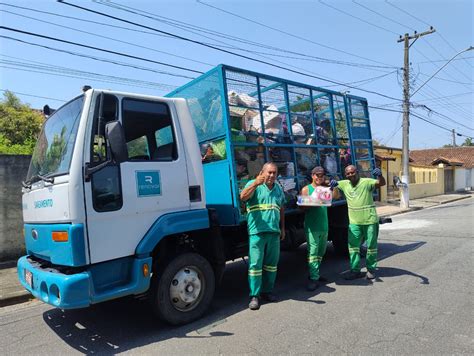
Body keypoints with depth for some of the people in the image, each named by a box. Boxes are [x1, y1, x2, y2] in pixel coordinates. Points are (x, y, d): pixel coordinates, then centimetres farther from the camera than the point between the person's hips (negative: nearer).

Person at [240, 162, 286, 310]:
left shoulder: (278, 189, 16)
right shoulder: (253, 184, -2)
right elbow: (243, 197, -22)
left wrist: (282, 228, 19)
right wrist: (255, 184, -36)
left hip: (274, 232, 6)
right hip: (257, 231, -5)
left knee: (271, 263, 12)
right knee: (255, 264, -4)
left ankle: (267, 291, 25)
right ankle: (254, 296, 5)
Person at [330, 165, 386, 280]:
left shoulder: (366, 182, -10)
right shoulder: (344, 184, 5)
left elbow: (382, 183, -21)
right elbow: (333, 185, 12)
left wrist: (379, 175, -44)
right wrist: (332, 183, -13)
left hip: (370, 221, -4)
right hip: (354, 222, 4)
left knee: (371, 246, 9)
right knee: (353, 246, 5)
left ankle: (371, 270, 24)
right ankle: (355, 270, 15)